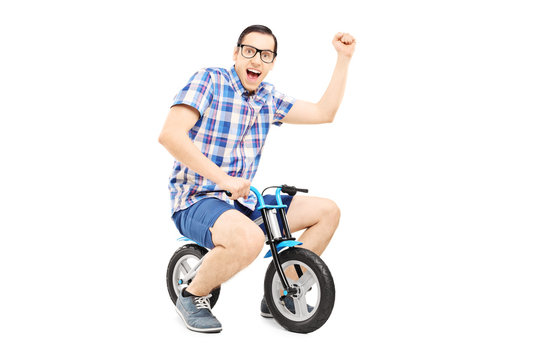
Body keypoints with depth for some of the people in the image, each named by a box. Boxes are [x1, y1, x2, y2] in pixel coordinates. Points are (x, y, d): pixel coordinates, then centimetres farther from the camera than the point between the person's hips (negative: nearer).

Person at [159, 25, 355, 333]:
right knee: (249, 238, -39)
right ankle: (192, 296, -9)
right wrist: (224, 179, -27)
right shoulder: (209, 80, -9)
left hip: (243, 202, 8)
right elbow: (170, 134, -21)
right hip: (196, 201, -7)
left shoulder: (269, 98, 11)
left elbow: (324, 113, 16)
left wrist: (344, 58, 10)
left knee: (328, 211, 3)